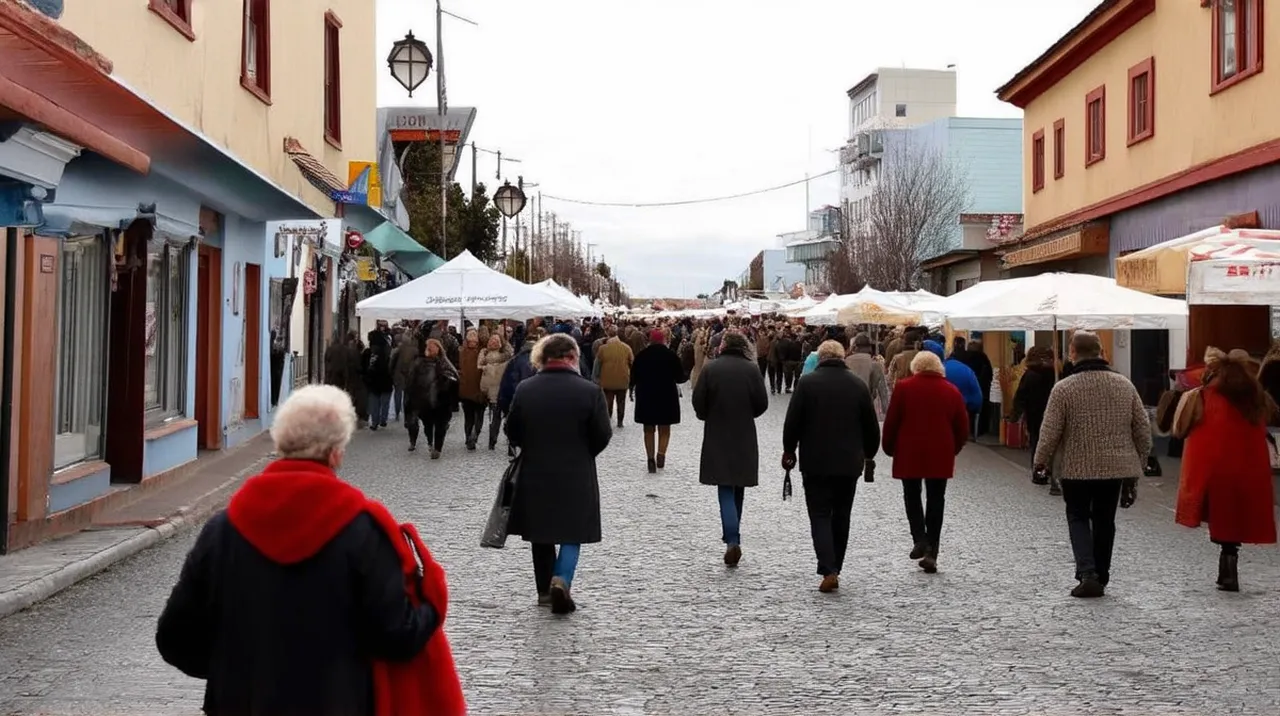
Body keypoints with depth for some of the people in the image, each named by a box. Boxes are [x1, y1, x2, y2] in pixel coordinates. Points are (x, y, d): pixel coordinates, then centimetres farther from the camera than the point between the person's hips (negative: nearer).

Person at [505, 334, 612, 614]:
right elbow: (602, 436, -7)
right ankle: (561, 579, -14)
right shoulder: (589, 391, -11)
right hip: (576, 476, -2)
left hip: (535, 474, 3)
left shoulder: (525, 389, -5)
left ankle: (545, 589, 24)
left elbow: (512, 433, 2)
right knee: (572, 532, 7)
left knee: (540, 531, 16)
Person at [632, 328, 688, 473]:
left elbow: (633, 378, 0)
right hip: (667, 396, 0)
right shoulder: (670, 355, -7)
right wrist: (687, 376, 18)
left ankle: (651, 459, 5)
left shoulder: (641, 356, -4)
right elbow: (679, 377, -4)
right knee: (664, 429, 11)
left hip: (646, 397, 1)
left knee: (649, 430, 12)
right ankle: (661, 455, -10)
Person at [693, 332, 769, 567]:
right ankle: (734, 537, 28)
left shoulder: (710, 368, -7)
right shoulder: (752, 369, -5)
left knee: (726, 490, -1)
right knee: (738, 488, 17)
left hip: (717, 438, -1)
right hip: (744, 438, 1)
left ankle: (732, 540, -18)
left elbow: (698, 401, -7)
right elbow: (762, 403, -5)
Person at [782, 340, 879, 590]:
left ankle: (829, 571, -13)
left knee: (820, 516, 1)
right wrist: (868, 454, 22)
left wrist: (789, 450, 9)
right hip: (849, 463, 3)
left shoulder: (807, 382, -7)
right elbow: (872, 426, 7)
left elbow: (792, 422, -6)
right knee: (841, 516, 14)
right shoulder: (858, 385, 2)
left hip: (815, 463, -3)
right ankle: (835, 568, 20)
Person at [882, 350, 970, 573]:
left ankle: (920, 539, -6)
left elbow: (891, 421, -4)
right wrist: (953, 449, 19)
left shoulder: (903, 387, -4)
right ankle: (931, 552, 5)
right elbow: (963, 427, 6)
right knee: (936, 500, 7)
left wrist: (889, 447, 9)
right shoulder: (951, 391, 4)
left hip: (909, 453, -2)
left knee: (912, 496, 13)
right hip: (940, 455, 2)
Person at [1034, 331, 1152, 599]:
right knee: (1104, 521, 16)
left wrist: (1041, 462, 5)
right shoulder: (1124, 385, 1)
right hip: (1115, 467, 4)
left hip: (1077, 468, -3)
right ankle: (1100, 579, 23)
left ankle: (1087, 574, -5)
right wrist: (1138, 465, 15)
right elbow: (1143, 428, 5)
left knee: (1078, 517, 12)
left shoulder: (1063, 388, -13)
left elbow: (1050, 432, -11)